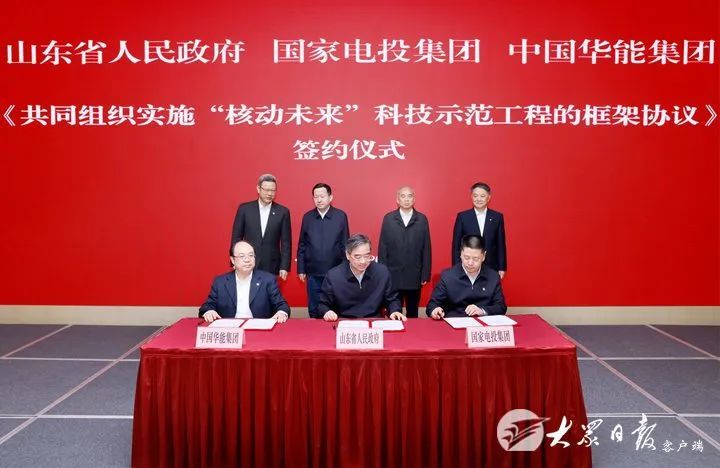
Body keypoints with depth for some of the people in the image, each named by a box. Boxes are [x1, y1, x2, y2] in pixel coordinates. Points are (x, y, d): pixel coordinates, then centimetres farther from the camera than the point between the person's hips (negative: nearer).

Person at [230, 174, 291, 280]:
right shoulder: (244, 209, 1)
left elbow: (286, 242, 2)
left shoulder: (283, 212, 1)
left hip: (272, 267, 0)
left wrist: (284, 267, -4)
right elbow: (236, 237, 5)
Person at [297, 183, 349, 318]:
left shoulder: (341, 216, -3)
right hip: (313, 273, 2)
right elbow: (302, 246, 7)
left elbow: (345, 245, 0)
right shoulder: (307, 217, 3)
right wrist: (301, 269, 5)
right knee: (314, 309, 10)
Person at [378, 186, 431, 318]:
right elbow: (382, 247, 2)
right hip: (393, 276, -1)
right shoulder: (388, 218, 2)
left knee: (413, 313, 11)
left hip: (415, 276, 1)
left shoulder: (422, 219, 3)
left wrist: (426, 274, -1)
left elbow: (426, 248, 2)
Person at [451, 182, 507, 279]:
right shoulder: (462, 217, 1)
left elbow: (500, 244, 7)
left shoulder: (497, 217, 5)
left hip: (491, 268, 1)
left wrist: (502, 268, 4)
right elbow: (456, 245, 2)